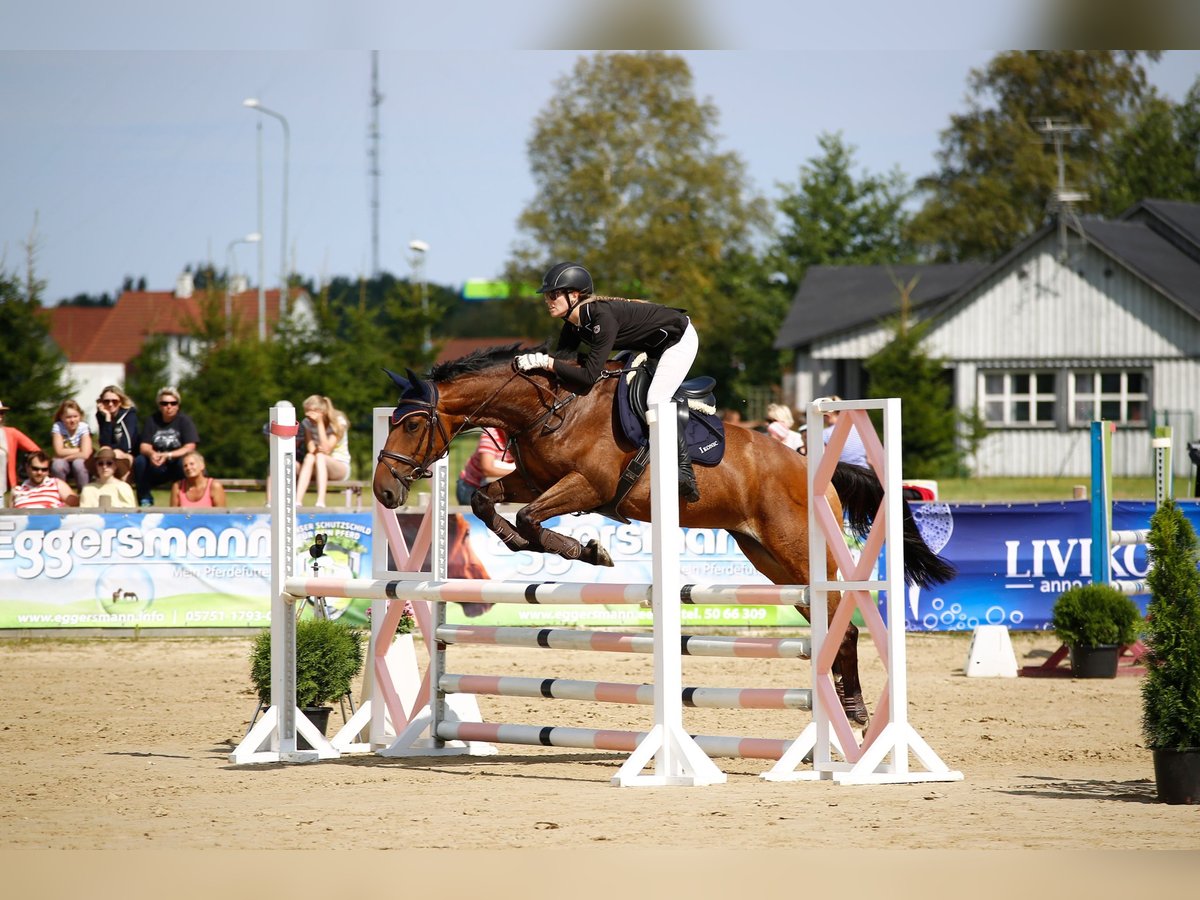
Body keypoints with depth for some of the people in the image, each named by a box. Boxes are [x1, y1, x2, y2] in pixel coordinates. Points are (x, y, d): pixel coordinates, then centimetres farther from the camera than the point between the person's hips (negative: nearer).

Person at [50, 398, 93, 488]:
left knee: (78, 463, -33)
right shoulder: (57, 427, -11)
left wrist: (66, 457, -18)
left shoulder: (84, 427, -14)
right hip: (65, 463, 1)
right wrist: (78, 450, -16)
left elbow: (85, 454, -21)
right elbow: (59, 452, -18)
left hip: (81, 463, -1)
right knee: (57, 464, -31)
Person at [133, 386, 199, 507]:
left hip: (176, 465, -3)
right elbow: (143, 447, -4)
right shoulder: (152, 420, 3)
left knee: (184, 462, -35)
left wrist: (168, 455, -31)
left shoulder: (184, 421, -5)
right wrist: (152, 454, -30)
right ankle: (145, 501, -17)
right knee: (139, 461, -25)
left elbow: (190, 447, -16)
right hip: (156, 468, 3)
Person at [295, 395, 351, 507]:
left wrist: (320, 423, -24)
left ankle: (320, 502, -48)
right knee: (309, 457, -31)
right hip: (320, 468, 3)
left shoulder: (338, 422, -12)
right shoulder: (308, 422, 0)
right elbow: (310, 448, -8)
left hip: (340, 467, -3)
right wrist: (315, 450, -32)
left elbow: (326, 449, -21)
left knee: (320, 457, -34)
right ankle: (298, 501, -46)